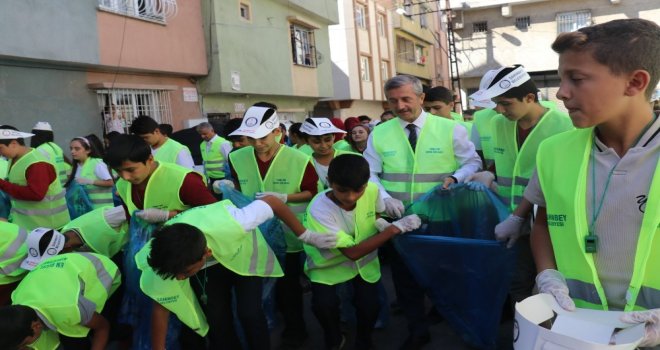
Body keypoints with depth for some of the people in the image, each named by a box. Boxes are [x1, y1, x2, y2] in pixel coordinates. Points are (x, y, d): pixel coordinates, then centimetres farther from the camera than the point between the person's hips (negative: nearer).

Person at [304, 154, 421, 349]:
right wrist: (394, 229, -32)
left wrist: (382, 224, -19)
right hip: (329, 264, -3)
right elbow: (352, 252, -32)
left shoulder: (372, 190, -20)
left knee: (370, 305, -14)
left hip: (364, 260, 3)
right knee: (324, 304, -24)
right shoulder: (319, 209, -34)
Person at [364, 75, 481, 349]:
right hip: (399, 220, 2)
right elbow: (370, 174, 1)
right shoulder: (379, 134, 0)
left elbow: (473, 163, -2)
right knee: (405, 276, 13)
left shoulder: (450, 129, -5)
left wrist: (455, 178, -22)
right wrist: (385, 198, -17)